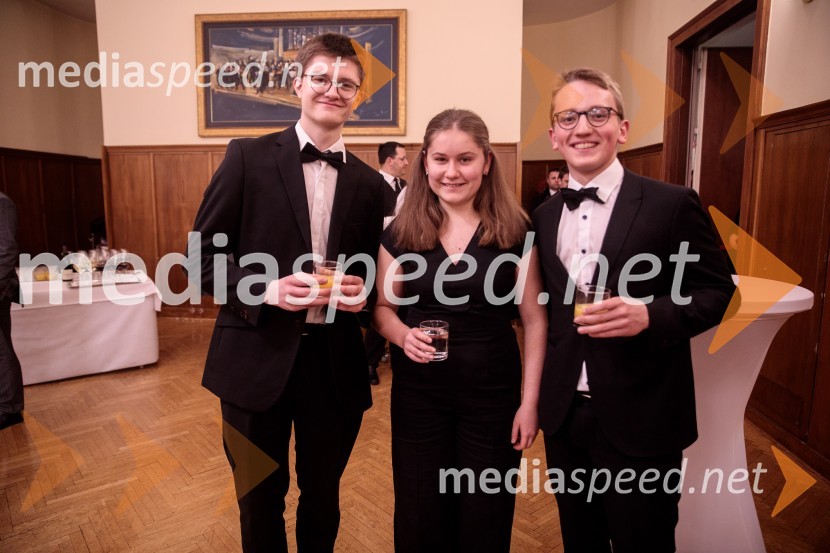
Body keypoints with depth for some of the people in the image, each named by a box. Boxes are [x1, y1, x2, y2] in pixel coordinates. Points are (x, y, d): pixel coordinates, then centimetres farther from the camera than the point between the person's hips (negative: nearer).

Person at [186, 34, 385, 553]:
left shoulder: (370, 183, 5)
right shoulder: (248, 157, -3)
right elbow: (202, 254, -3)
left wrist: (361, 292, -10)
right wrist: (266, 289, -18)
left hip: (336, 362, 3)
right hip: (257, 358, -2)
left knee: (323, 497, 21)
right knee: (260, 500, 17)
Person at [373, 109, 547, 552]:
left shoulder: (514, 232, -6)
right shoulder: (401, 232, -2)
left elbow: (535, 320, -3)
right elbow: (383, 308, 5)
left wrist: (530, 400, -6)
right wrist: (403, 334, -17)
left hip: (493, 394, -1)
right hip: (418, 394, 1)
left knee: (485, 518, 17)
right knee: (419, 517, 17)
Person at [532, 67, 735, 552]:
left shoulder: (672, 204, -9)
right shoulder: (544, 216, 6)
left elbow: (716, 291, -6)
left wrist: (650, 315, -25)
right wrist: (540, 394, 6)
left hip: (640, 419, -4)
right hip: (564, 415, 5)